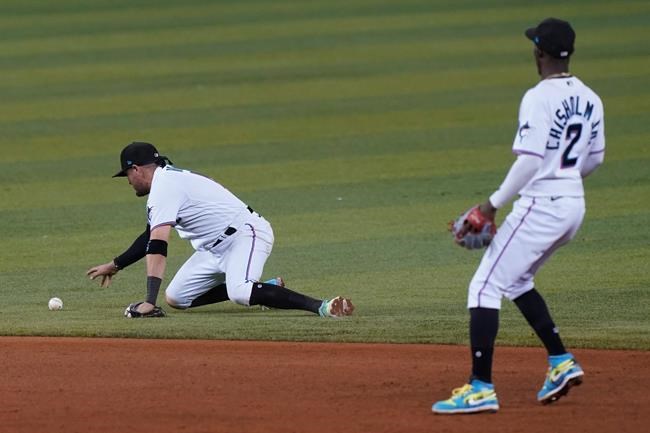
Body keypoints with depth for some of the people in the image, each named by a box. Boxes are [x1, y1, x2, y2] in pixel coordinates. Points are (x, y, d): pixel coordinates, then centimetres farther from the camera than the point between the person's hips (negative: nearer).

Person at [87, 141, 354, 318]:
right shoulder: (168, 180, 17)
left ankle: (320, 306, -40)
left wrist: (150, 302, -32)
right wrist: (115, 266, 37)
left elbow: (157, 246, -25)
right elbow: (151, 236, 32)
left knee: (239, 293, -36)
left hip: (246, 235, -10)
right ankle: (268, 291, 13)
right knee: (176, 298, 9)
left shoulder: (164, 186, -15)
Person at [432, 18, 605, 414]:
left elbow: (531, 159, -22)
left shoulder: (539, 98, -16)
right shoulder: (589, 99, 8)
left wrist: (495, 203, -16)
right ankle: (561, 362, 20)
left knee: (485, 286, -5)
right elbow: (595, 158, 16)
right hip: (574, 206, 9)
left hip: (540, 206, -9)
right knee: (516, 280, 27)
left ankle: (481, 388, -12)